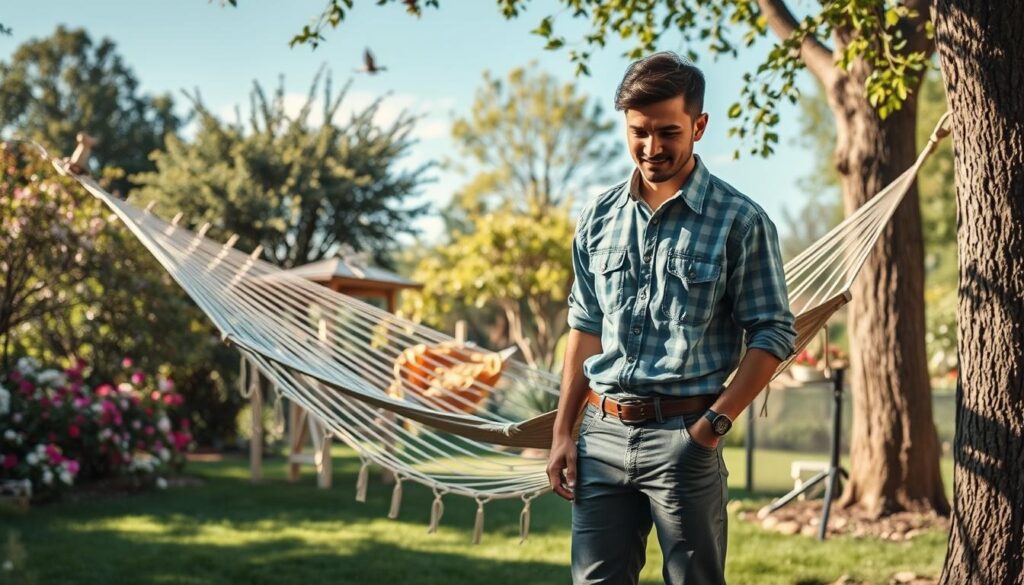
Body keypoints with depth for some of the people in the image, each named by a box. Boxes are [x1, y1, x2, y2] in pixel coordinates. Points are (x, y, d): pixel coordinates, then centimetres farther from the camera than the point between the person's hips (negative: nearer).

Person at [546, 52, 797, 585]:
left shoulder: (740, 222, -5)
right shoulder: (599, 217, 10)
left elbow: (773, 335, -4)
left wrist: (715, 423, -14)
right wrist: (563, 433, 10)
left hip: (684, 437, -4)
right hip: (602, 435, 4)